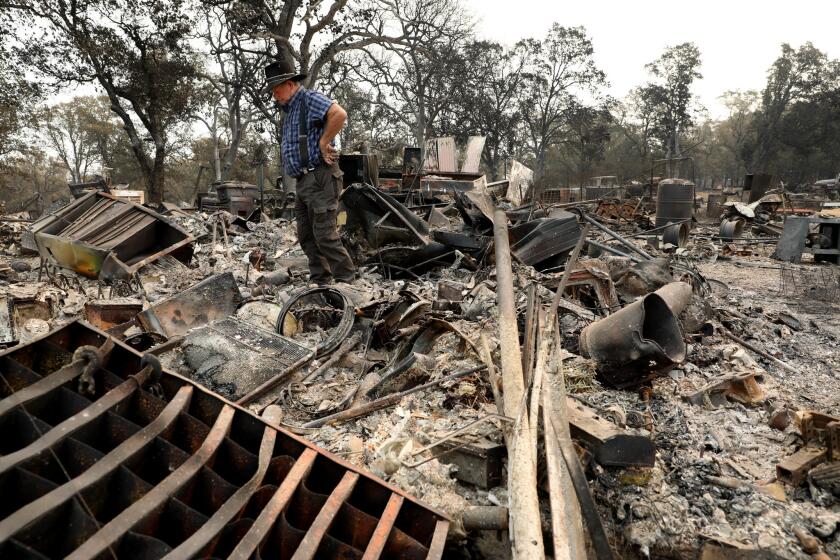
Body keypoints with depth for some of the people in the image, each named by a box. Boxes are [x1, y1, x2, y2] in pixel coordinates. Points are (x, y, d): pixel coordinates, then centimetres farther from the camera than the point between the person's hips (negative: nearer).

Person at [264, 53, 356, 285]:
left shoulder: (310, 99, -8)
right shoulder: (289, 109, 22)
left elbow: (339, 114, -26)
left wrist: (324, 142, -17)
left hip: (320, 178, -10)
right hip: (303, 180, 10)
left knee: (324, 233, -11)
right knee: (306, 235, 10)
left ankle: (346, 280, -3)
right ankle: (320, 280, 17)